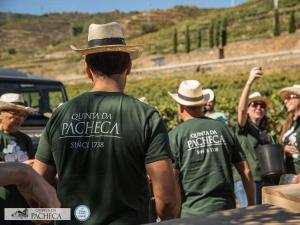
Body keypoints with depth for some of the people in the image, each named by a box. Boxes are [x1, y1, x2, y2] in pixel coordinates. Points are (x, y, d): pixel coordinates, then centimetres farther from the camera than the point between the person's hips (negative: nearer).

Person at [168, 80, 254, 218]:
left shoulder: (175, 135, -5)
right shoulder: (223, 129, 6)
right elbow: (246, 171, 6)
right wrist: (252, 205, 15)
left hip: (192, 212, -3)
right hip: (226, 209, 4)